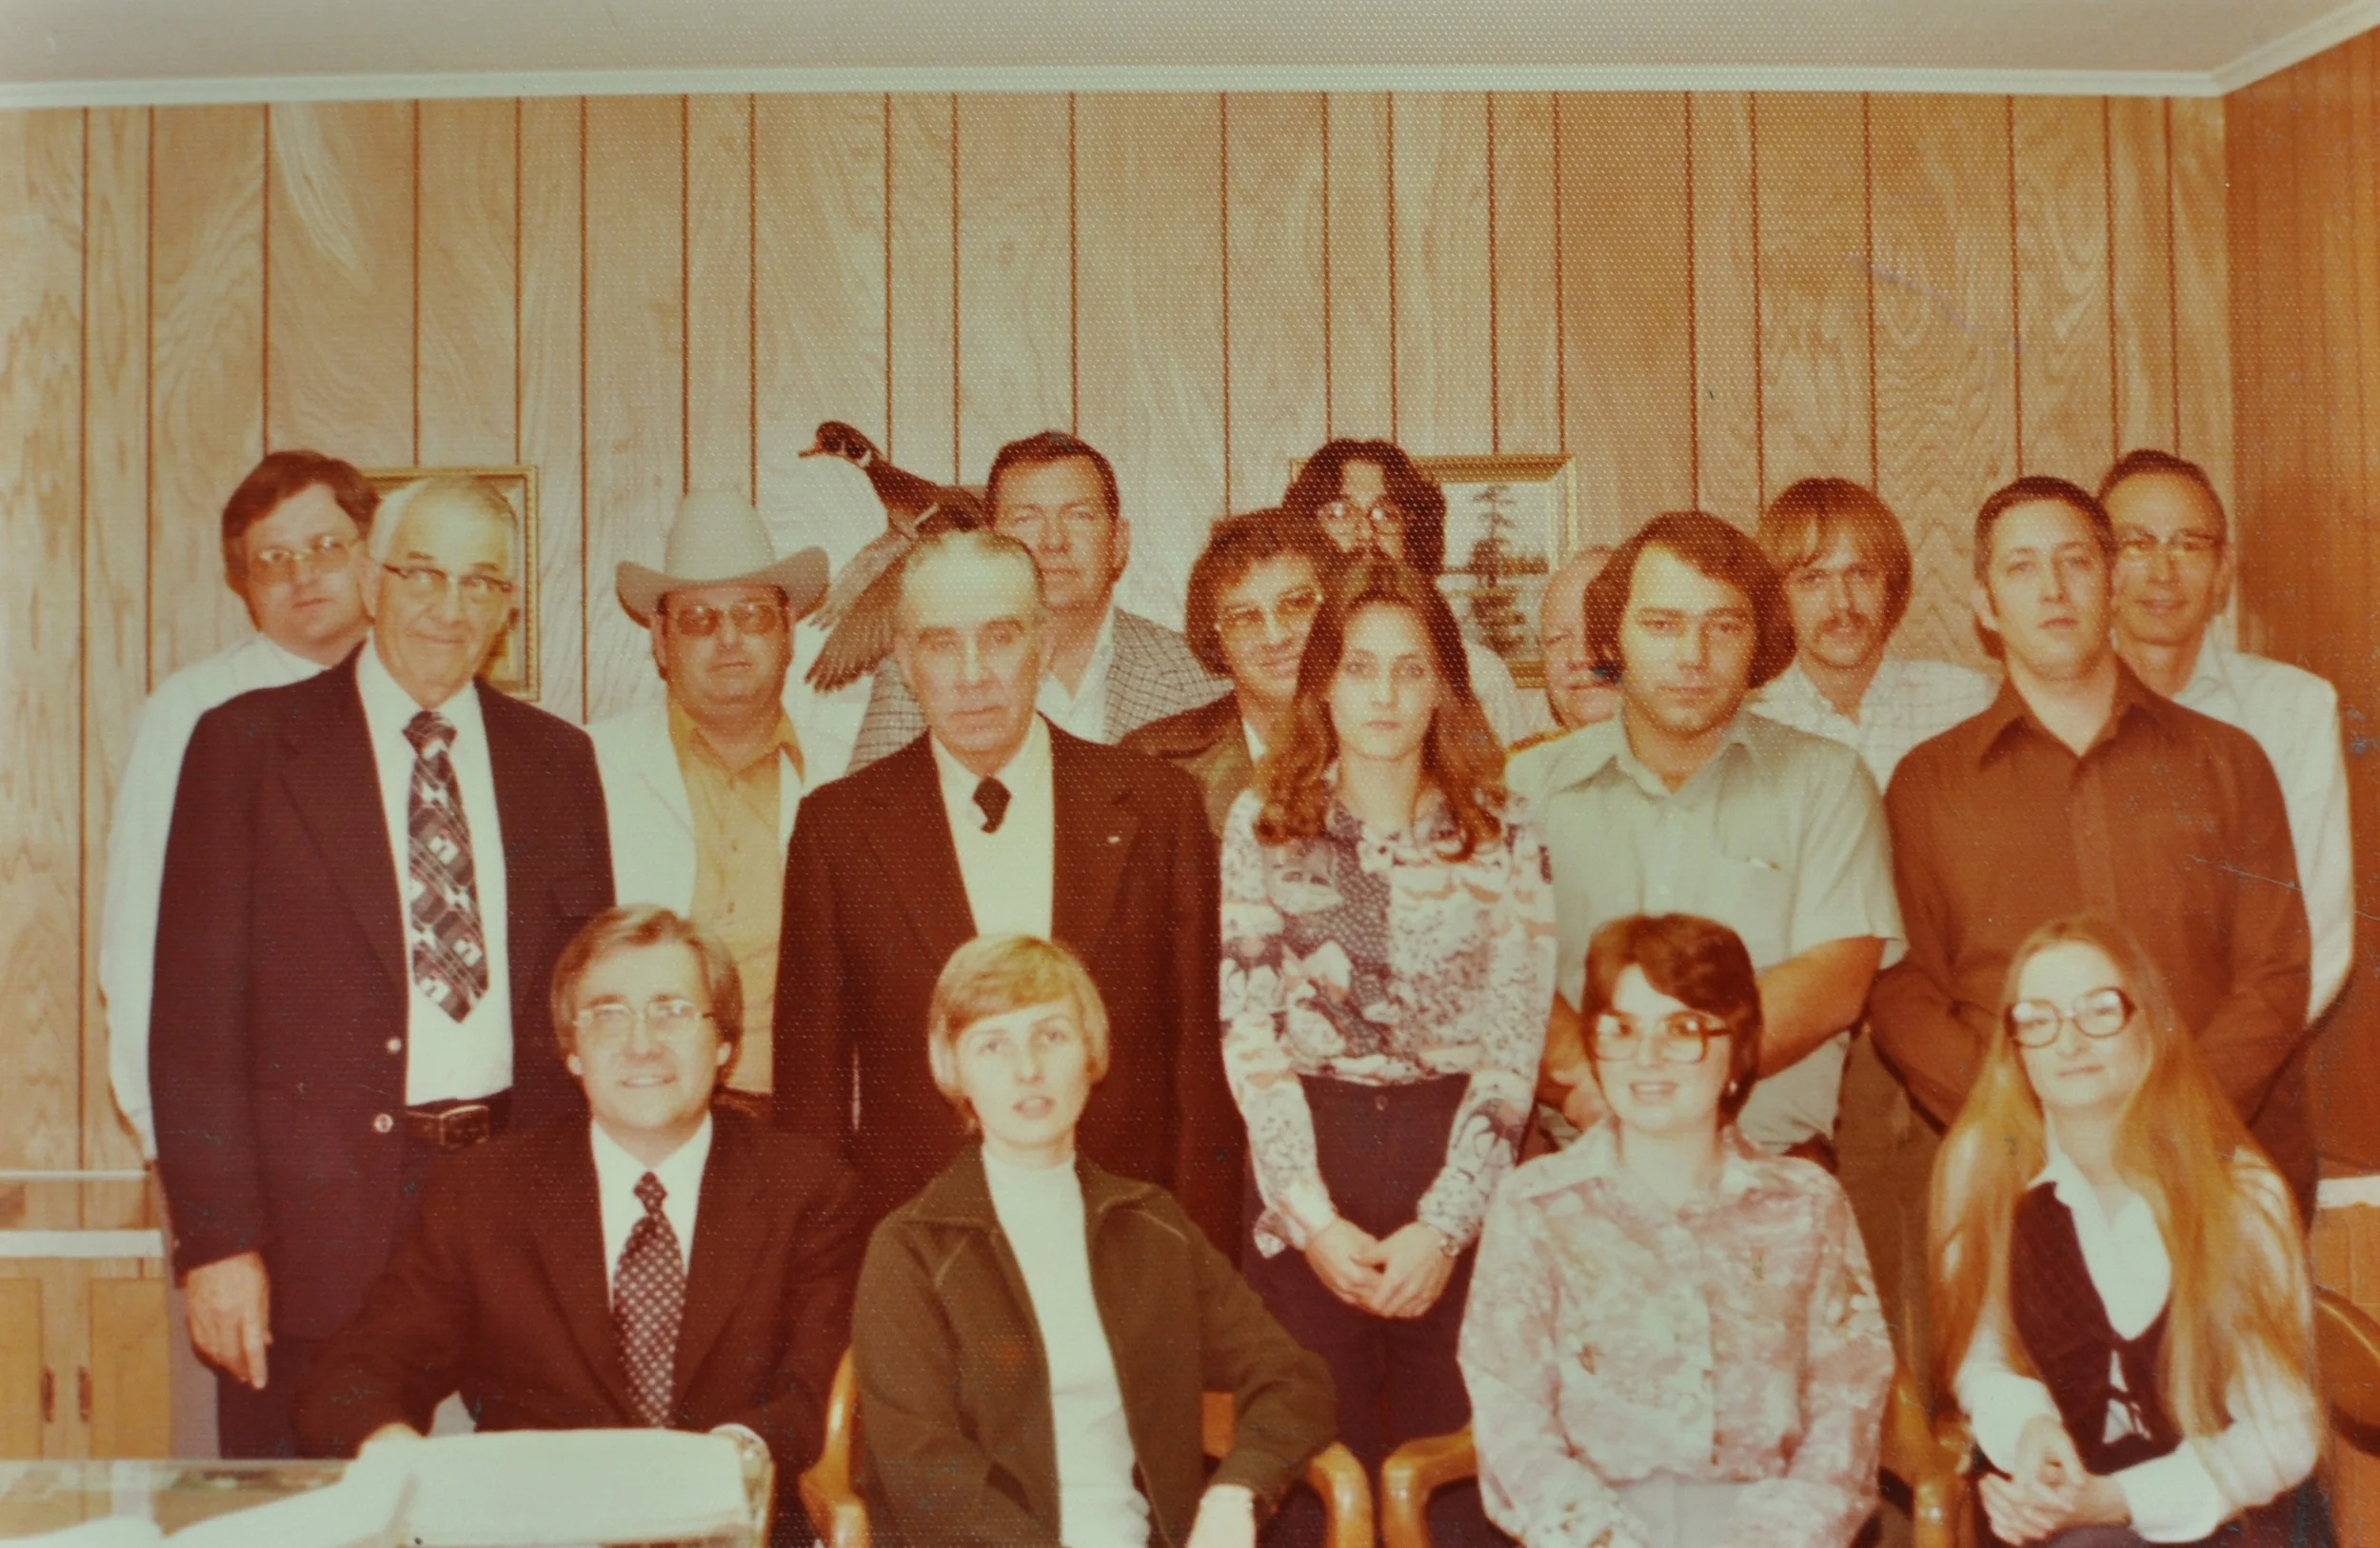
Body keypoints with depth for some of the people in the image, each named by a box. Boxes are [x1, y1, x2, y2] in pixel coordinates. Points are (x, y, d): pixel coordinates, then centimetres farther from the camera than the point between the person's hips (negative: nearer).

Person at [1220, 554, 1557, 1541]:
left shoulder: (1505, 838, 2)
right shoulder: (1262, 824, 2)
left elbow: (1513, 1047, -3)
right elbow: (1247, 1033, -2)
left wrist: (1442, 1227, -11)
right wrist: (1313, 1217, -9)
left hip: (1453, 1170, 0)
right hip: (1304, 1188, 0)